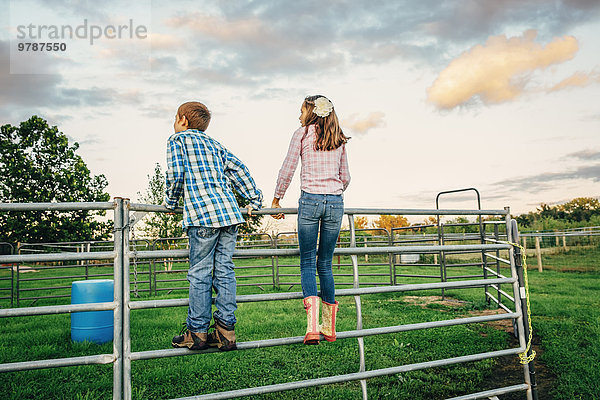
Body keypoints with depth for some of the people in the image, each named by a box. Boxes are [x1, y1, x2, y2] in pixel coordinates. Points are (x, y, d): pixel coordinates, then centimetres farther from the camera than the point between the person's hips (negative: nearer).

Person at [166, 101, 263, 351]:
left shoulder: (177, 140, 10)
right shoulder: (215, 144, 25)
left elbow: (175, 174, -3)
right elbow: (239, 170, 20)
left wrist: (170, 202, 13)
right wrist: (254, 200, 24)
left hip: (202, 214, -5)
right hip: (229, 211, 6)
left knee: (199, 273, 1)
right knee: (224, 270, 7)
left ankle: (197, 333, 8)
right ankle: (225, 332, 10)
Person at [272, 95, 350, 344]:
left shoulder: (302, 133, 4)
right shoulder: (339, 140, 16)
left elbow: (287, 170, 2)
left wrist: (276, 200, 11)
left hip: (310, 201, -4)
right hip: (335, 202, 4)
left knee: (307, 263, 1)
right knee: (325, 264, 11)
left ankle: (312, 327, -13)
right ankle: (329, 328, 16)